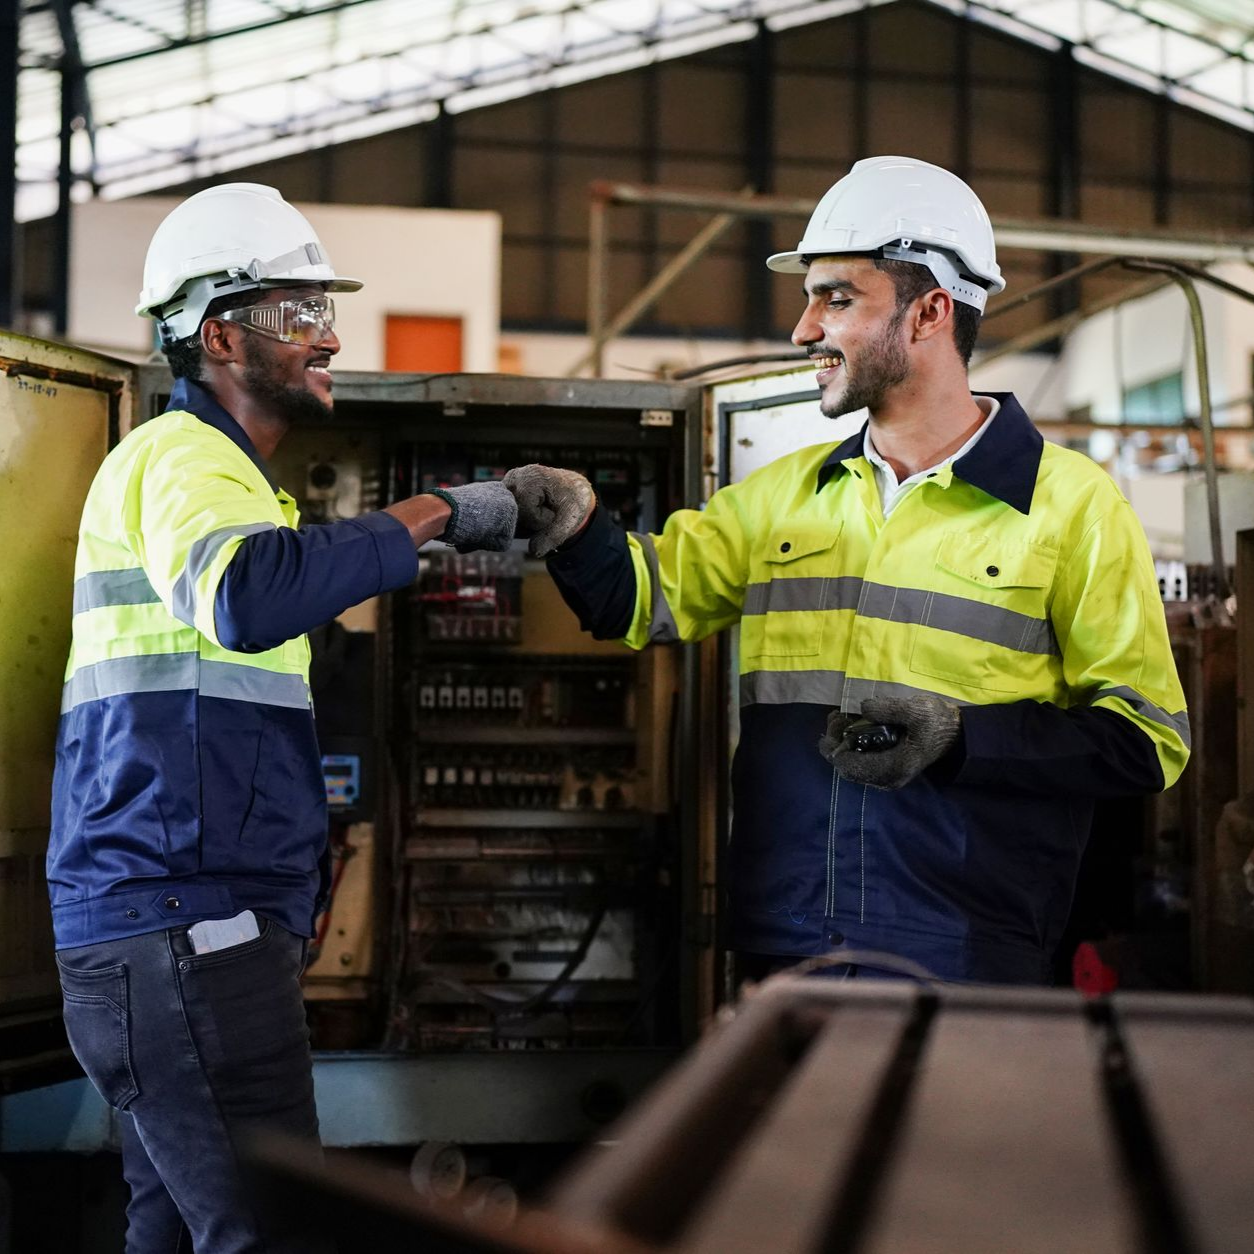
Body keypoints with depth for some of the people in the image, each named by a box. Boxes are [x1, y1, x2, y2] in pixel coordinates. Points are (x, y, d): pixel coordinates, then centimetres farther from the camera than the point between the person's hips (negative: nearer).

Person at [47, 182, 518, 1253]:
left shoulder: (215, 465, 25)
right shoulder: (182, 455, -9)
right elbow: (248, 599, -31)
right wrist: (430, 515, -23)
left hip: (175, 925, 11)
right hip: (186, 924, -11)